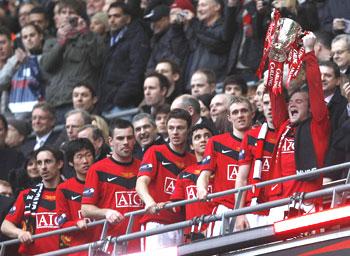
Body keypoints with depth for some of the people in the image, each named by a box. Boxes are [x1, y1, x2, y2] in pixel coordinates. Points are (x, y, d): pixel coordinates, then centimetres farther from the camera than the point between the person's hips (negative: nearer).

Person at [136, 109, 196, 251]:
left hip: (181, 225, 4)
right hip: (157, 222, -4)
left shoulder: (192, 161, 15)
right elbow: (141, 183, -10)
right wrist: (150, 202, -30)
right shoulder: (155, 152, 4)